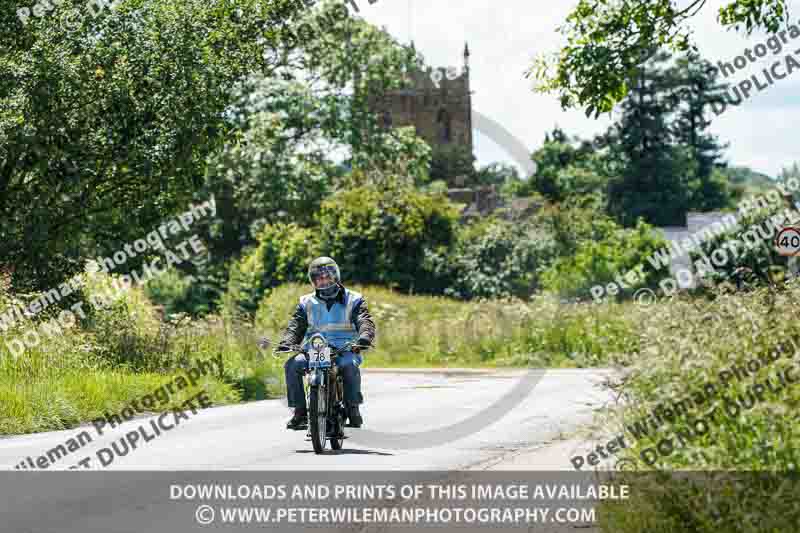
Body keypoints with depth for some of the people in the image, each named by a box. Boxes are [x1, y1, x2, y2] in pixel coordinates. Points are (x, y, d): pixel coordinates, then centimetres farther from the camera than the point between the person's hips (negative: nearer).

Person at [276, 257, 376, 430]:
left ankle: (353, 408, -21)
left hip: (344, 350, -3)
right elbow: (295, 326, 6)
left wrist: (364, 338, -29)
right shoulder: (306, 303, 16)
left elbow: (365, 322, -6)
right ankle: (300, 410, -16)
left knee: (349, 365, -37)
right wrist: (285, 344, -15)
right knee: (292, 365, -24)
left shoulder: (353, 300, 8)